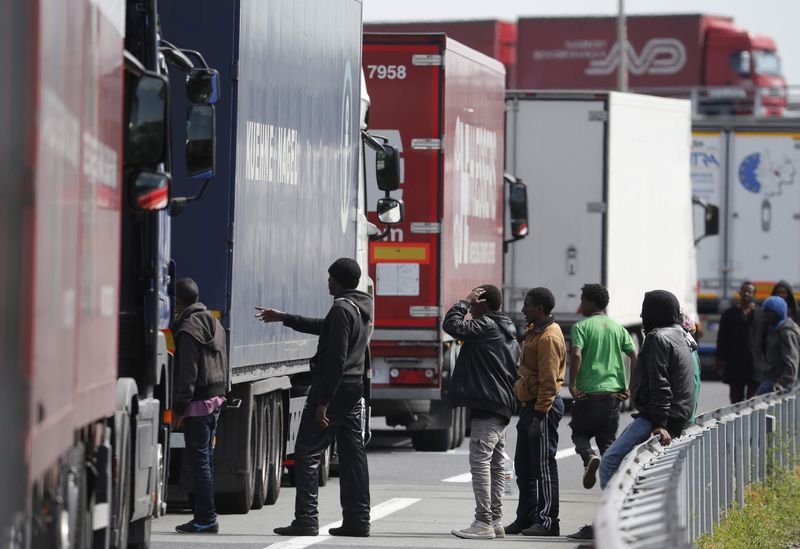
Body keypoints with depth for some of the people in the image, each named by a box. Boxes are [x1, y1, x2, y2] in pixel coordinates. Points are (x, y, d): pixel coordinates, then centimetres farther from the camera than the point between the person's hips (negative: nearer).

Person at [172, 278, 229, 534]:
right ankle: (205, 515, 16)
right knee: (206, 458, 13)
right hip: (216, 398, 9)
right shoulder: (215, 323, 15)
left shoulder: (187, 328, -14)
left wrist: (179, 406, -15)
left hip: (198, 401, -9)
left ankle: (206, 518, -9)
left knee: (198, 460, -7)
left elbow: (188, 372, -18)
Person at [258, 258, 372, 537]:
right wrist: (284, 318, 36)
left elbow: (336, 359, -21)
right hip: (354, 388, 9)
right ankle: (357, 520, 8)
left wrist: (323, 401, -21)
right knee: (352, 454, 9)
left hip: (334, 387, -9)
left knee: (307, 453, -6)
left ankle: (306, 519, -11)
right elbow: (323, 327, 30)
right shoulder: (361, 307, 14)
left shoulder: (342, 309, -16)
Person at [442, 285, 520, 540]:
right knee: (495, 464, 14)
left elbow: (451, 325, -18)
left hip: (486, 406, -10)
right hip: (503, 408, 10)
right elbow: (516, 372, 24)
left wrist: (464, 302, -4)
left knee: (480, 461, -13)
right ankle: (495, 521, 17)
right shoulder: (509, 334, 21)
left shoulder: (486, 326, -10)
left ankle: (483, 523, -18)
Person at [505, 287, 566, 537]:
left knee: (543, 465, -7)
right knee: (524, 466, 14)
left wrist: (540, 414, -24)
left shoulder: (548, 338, -17)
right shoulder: (534, 331, 16)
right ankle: (526, 518, 21)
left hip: (543, 407, -11)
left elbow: (549, 381, -22)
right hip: (530, 404, 11)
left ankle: (547, 521, -4)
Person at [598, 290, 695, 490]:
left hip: (653, 418, -10)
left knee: (610, 462, -13)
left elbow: (659, 385, -19)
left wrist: (659, 423, -24)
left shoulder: (657, 338, -11)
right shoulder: (679, 337, 20)